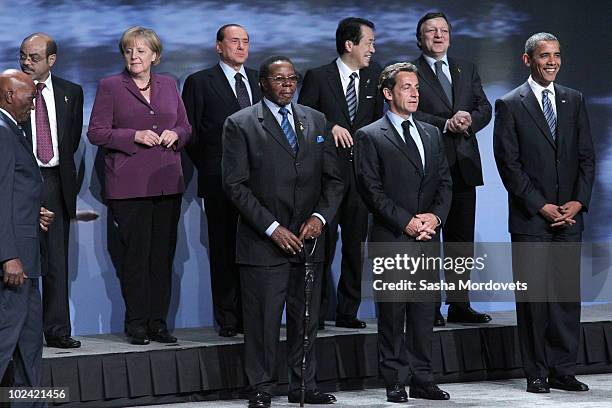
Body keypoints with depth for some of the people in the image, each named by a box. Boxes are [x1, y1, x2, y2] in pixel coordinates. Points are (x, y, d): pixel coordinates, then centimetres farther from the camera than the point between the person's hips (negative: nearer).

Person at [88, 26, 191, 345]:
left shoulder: (168, 85, 14)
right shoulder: (110, 87, 2)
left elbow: (185, 127, 20)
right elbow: (96, 132, -3)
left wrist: (175, 134, -3)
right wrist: (135, 136, -14)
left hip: (168, 183, 4)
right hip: (129, 184, -4)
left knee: (164, 254, 4)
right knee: (136, 253, -3)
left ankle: (158, 322, 10)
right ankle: (136, 323, 4)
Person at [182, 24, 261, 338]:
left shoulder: (259, 80, 15)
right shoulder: (200, 82, 2)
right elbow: (189, 132, 2)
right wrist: (208, 169, 0)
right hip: (220, 181, -3)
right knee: (224, 250, -1)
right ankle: (228, 320, 3)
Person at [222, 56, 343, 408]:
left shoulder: (316, 121, 12)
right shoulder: (241, 124, -1)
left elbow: (333, 178, 12)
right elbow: (236, 184, -7)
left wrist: (320, 216, -6)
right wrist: (272, 228, -13)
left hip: (308, 238, 4)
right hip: (262, 243, -4)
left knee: (307, 317, 7)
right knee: (263, 317, -2)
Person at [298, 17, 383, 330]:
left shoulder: (374, 77, 10)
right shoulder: (318, 77, -1)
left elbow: (380, 121, 14)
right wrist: (330, 127, -17)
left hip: (360, 171, 4)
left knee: (355, 243, 6)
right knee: (324, 242, -4)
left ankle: (348, 312, 13)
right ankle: (317, 312, 3)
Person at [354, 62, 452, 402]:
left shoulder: (431, 134, 17)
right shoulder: (370, 137, -1)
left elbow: (445, 182, 14)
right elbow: (372, 190, -7)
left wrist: (435, 215, -5)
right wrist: (406, 221, -13)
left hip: (427, 238, 5)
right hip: (390, 240, -5)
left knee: (424, 313, 6)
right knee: (392, 314, 0)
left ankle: (423, 381, 11)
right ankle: (396, 383, 5)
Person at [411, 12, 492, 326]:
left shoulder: (467, 70, 17)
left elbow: (484, 108, 11)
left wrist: (469, 120, -11)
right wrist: (446, 124, -21)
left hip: (463, 165, 5)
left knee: (462, 238, 8)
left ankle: (459, 305, 14)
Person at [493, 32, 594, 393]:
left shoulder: (574, 101, 12)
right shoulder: (510, 105, -1)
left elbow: (587, 157, 10)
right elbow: (508, 164, -6)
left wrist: (578, 202, -4)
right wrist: (541, 207, -11)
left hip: (570, 216, 4)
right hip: (530, 217, -4)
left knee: (568, 294, 3)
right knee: (533, 296, -1)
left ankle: (563, 371, 8)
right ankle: (537, 373, 4)